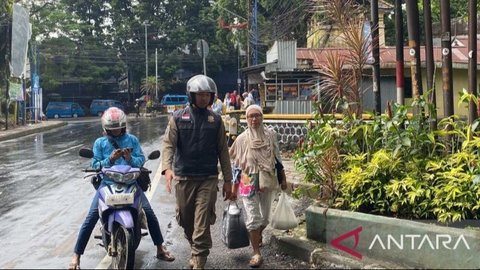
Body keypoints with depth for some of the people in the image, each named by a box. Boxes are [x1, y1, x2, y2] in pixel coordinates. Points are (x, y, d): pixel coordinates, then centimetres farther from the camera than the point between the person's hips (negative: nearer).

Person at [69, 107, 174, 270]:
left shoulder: (132, 140, 7)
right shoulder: (100, 143, 5)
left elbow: (141, 160, 2)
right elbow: (95, 165, -1)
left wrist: (130, 158, -19)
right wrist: (110, 159, -16)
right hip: (108, 183, -1)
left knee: (149, 213, -8)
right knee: (91, 218, -12)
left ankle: (160, 249, 10)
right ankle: (76, 255, -3)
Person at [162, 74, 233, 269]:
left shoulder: (216, 120, 6)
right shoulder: (178, 118, 2)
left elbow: (222, 151, 8)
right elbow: (168, 144, -7)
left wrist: (227, 180, 6)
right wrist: (167, 168, -25)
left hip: (208, 179, -1)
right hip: (183, 178, 1)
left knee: (202, 225, -8)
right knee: (186, 221, 13)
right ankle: (196, 252, 37)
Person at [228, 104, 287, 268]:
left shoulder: (271, 135, 0)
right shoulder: (242, 139, -4)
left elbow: (277, 158, 9)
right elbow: (236, 164, 1)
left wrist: (283, 179, 10)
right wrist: (234, 188, 1)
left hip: (268, 180, 2)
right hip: (249, 182, -2)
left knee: (265, 216, 13)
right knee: (252, 218, -4)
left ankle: (257, 235, 45)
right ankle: (257, 254, 4)